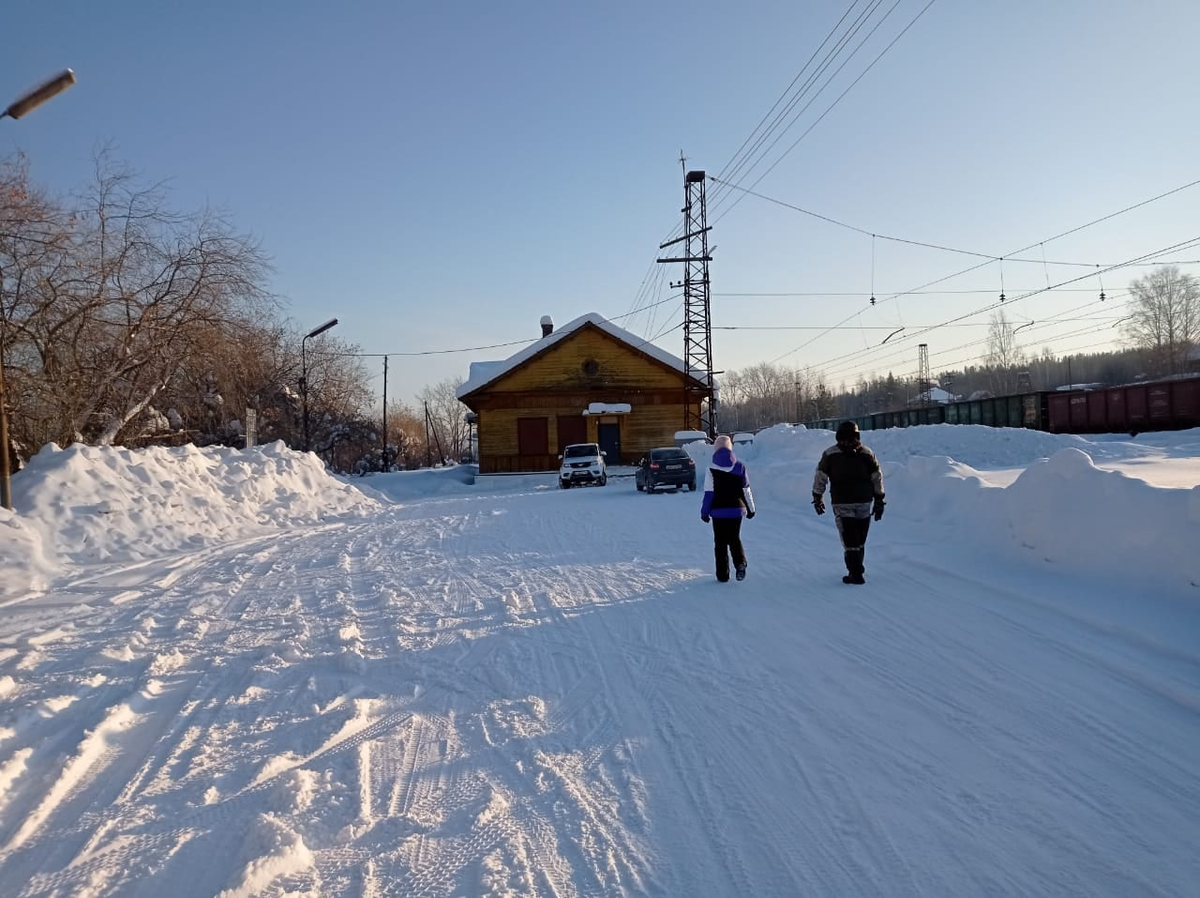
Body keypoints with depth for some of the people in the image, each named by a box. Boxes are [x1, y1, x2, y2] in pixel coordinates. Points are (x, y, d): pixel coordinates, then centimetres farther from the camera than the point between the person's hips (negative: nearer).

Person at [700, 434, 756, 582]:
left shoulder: (712, 470, -9)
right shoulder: (740, 467, 1)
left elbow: (708, 493, -9)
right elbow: (746, 490, 5)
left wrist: (705, 512, 0)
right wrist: (750, 508, 15)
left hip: (718, 511, -3)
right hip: (736, 510, 3)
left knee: (720, 542, 7)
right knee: (735, 538, 17)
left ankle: (723, 574, 8)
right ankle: (740, 562, -8)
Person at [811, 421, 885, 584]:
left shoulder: (829, 454, -3)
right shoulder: (867, 453, 3)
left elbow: (820, 478, -1)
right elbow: (878, 479, 4)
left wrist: (817, 498, 11)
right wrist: (879, 501, 10)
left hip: (842, 505, -3)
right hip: (864, 503, 3)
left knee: (850, 541, 1)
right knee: (860, 540, 16)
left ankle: (856, 573, -5)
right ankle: (857, 568, 28)